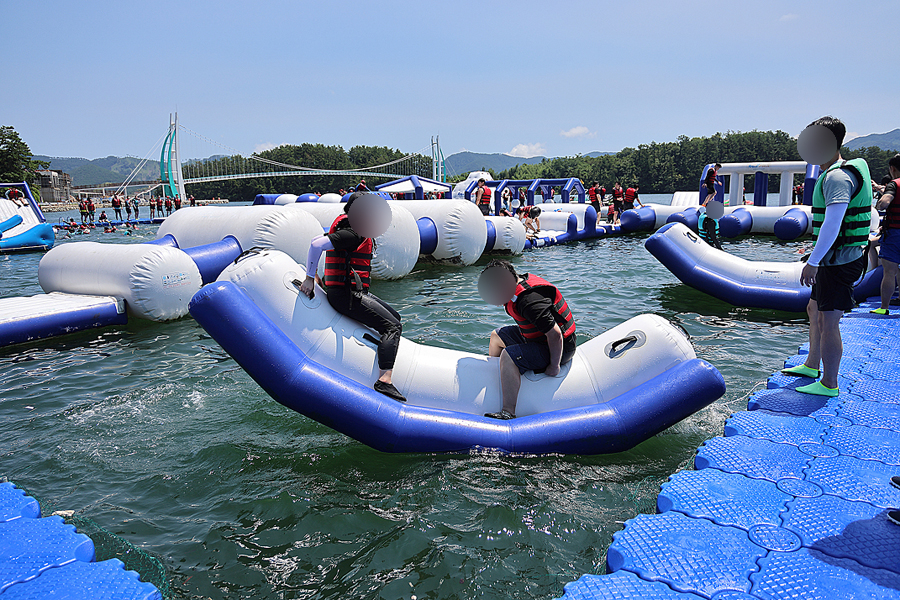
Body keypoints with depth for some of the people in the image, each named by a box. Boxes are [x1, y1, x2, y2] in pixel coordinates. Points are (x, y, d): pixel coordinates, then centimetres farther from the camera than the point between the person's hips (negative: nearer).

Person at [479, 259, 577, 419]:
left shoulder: (530, 301, -33)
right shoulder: (520, 282, -2)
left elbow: (555, 334, -33)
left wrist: (554, 366, -24)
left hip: (560, 347, -11)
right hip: (537, 336, 11)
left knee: (508, 356, -29)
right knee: (496, 336, 20)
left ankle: (508, 413, -27)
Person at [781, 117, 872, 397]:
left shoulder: (838, 176, -19)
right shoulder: (836, 172, 15)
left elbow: (832, 223, -28)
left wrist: (812, 262, -26)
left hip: (839, 261, -11)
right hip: (834, 260, 11)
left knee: (828, 322, -4)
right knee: (814, 309, 22)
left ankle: (829, 384, 6)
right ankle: (811, 365, 37)